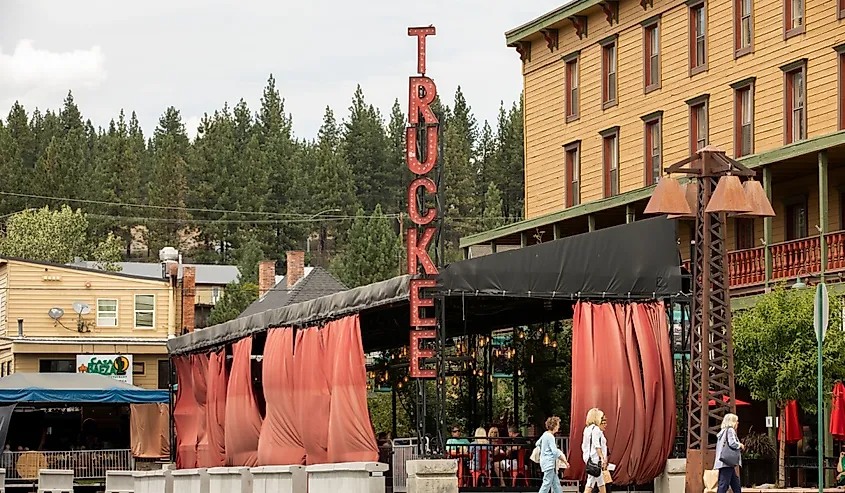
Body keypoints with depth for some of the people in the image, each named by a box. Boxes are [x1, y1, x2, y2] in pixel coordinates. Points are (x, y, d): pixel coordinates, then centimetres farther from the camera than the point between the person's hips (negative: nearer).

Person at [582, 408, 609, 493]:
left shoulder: (587, 429, 15)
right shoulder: (596, 429, -12)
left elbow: (584, 446, 18)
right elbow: (597, 445, -19)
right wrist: (602, 458, -22)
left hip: (589, 457, 10)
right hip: (595, 458, -10)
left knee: (601, 483, 15)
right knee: (591, 483, -10)